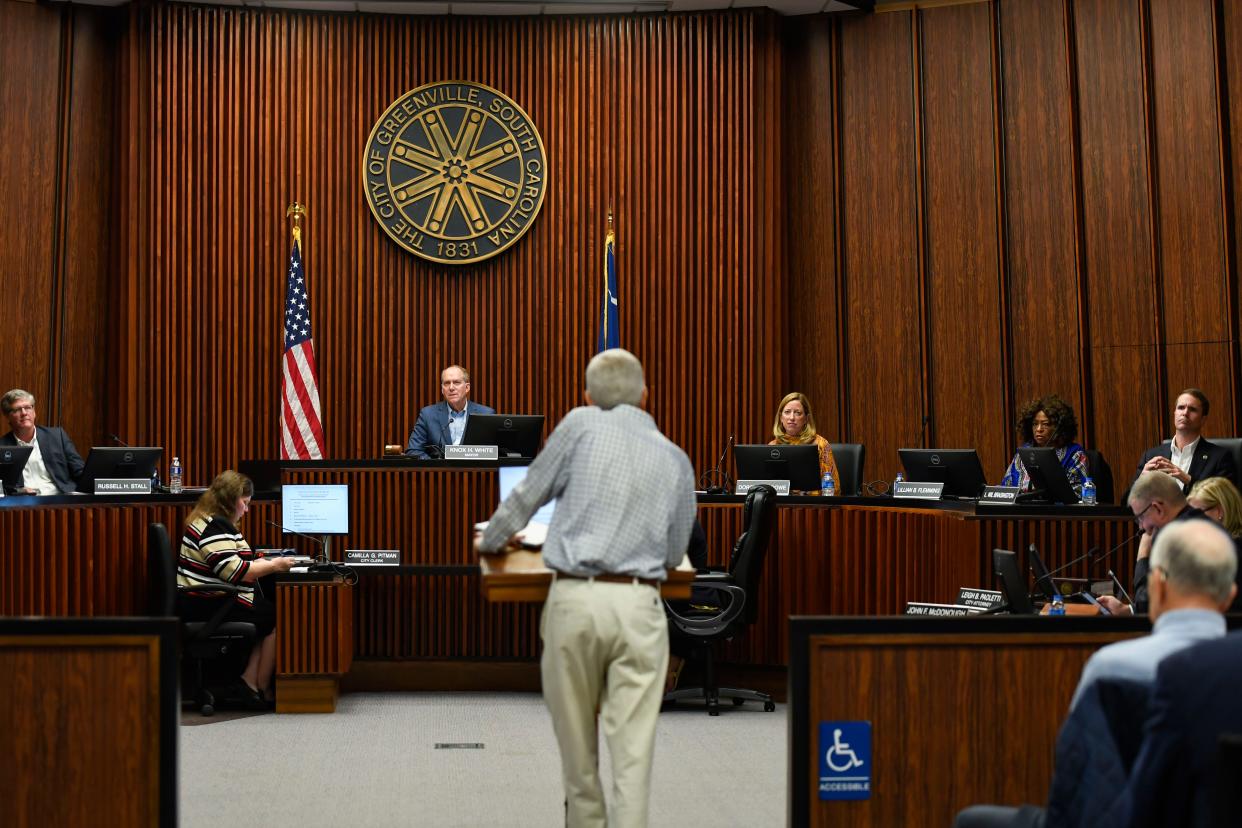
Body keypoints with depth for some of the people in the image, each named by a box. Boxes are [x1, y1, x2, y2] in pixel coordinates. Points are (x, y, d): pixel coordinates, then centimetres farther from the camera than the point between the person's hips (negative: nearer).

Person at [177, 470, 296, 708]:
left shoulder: (209, 521, 17)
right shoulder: (215, 527, -18)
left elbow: (232, 561, 23)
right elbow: (233, 571, -25)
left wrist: (266, 562, 12)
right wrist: (274, 566, -15)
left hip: (204, 603, 10)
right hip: (209, 607, -10)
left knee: (269, 614, 4)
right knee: (275, 618, -5)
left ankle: (249, 681, -1)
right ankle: (261, 689, 3)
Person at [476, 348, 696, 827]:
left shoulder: (581, 424, 6)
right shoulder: (676, 460, 13)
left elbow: (527, 495, 14)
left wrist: (492, 540, 33)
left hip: (574, 599, -1)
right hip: (638, 606, 1)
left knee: (578, 741, 14)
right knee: (632, 750, -2)